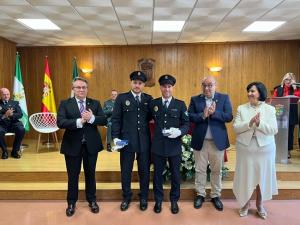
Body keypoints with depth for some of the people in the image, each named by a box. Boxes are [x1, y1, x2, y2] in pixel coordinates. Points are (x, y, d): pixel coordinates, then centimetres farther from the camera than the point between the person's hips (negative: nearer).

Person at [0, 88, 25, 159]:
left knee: (21, 130, -30)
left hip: (13, 123, 1)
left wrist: (12, 114, -17)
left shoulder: (15, 103, 14)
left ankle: (15, 151, -11)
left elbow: (20, 115, 2)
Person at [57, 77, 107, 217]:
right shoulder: (65, 104, -3)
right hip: (72, 145, -1)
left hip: (91, 145, 2)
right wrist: (79, 121, -29)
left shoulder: (95, 103, 1)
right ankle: (71, 203, 33)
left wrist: (91, 118, -26)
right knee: (73, 176, 13)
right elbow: (60, 122, -17)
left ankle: (92, 200, 35)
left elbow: (104, 120, -8)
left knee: (90, 174, 16)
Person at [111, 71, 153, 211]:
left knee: (144, 170, 13)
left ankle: (144, 197, 32)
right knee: (125, 171, 11)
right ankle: (126, 197, 32)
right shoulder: (121, 98, 0)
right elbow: (115, 119, -3)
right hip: (126, 140, -1)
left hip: (144, 141, 2)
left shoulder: (149, 99, 6)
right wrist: (115, 137, -10)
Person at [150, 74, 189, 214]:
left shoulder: (180, 104, 0)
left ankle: (174, 201, 34)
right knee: (158, 174, 13)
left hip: (175, 146, 0)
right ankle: (158, 200, 33)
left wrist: (179, 131, -22)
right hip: (158, 146, 1)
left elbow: (187, 124, -3)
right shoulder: (153, 103, 3)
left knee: (175, 175, 13)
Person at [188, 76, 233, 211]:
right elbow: (190, 117, -7)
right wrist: (203, 115, -23)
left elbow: (229, 117, -9)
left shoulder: (224, 98, 0)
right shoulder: (195, 99, 2)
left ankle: (216, 195, 29)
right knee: (200, 169, 11)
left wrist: (214, 113, -23)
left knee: (217, 170, 12)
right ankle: (200, 194, 28)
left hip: (218, 140, 0)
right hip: (200, 140, 0)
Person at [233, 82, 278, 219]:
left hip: (264, 149, 0)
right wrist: (250, 123, -23)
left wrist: (259, 123, -24)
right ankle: (245, 203, 30)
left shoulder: (270, 109, -1)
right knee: (245, 176, 9)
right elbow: (235, 128, -7)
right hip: (245, 148, 0)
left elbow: (274, 130, -9)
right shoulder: (241, 108, 0)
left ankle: (259, 205, 33)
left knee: (262, 176, 12)